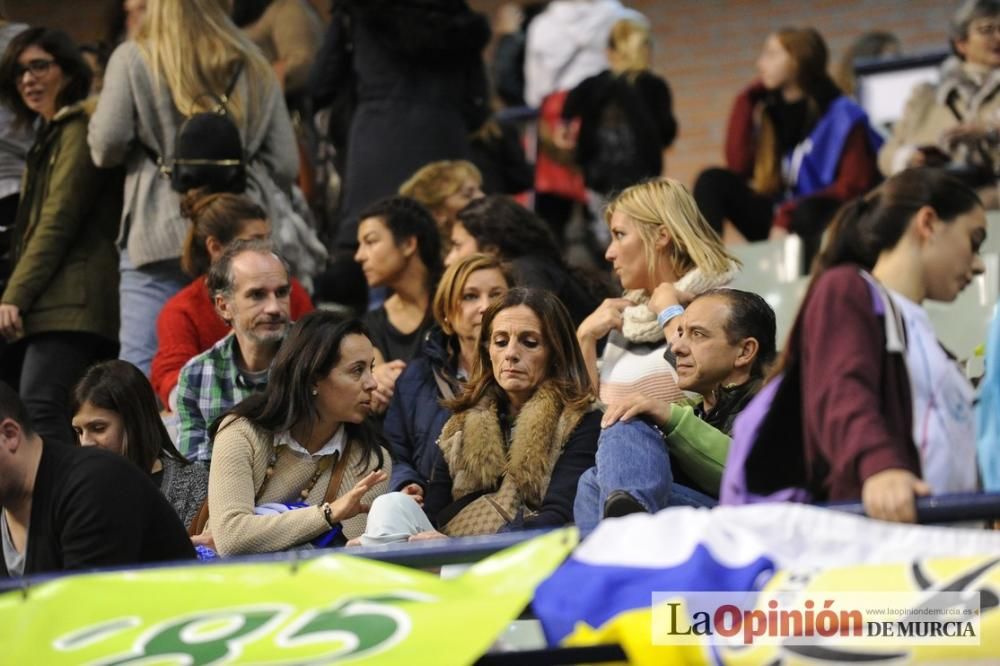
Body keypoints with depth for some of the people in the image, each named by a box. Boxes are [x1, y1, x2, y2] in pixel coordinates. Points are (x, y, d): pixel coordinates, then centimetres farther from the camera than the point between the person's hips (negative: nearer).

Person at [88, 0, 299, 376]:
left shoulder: (133, 59, 1)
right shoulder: (254, 67, 13)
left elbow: (106, 146, -4)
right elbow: (284, 164, 9)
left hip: (161, 236, -4)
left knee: (142, 370, -6)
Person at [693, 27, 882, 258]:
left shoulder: (842, 115, -5)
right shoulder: (769, 111, 12)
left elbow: (853, 186, -12)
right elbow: (739, 165, 0)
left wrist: (788, 214, -21)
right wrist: (747, 102, 2)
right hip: (779, 218, 6)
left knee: (808, 212, -38)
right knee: (713, 181, -10)